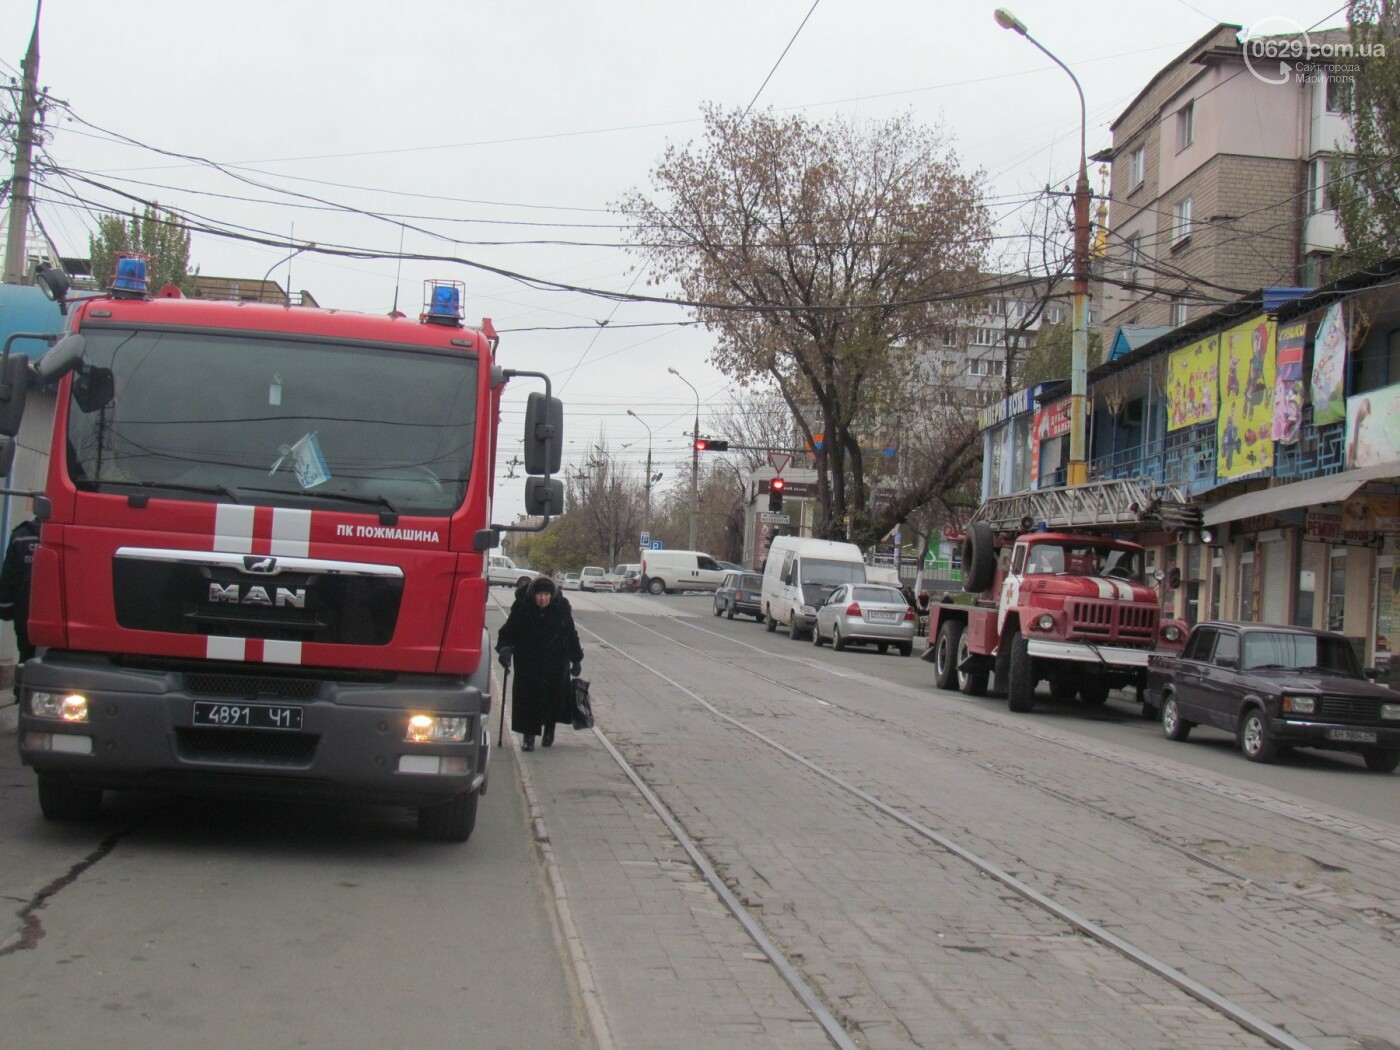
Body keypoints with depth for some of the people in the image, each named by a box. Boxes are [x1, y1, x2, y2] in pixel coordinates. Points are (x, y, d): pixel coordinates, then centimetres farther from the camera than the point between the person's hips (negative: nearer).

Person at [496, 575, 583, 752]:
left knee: (555, 694, 0)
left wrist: (576, 659, 10)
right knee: (528, 697, -6)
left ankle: (549, 728, 27)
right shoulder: (522, 608, -8)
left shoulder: (562, 607, -4)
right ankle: (529, 737, 4)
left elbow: (571, 634, 7)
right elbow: (508, 631, -2)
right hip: (528, 662, -1)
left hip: (556, 662, 1)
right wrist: (504, 648, -21)